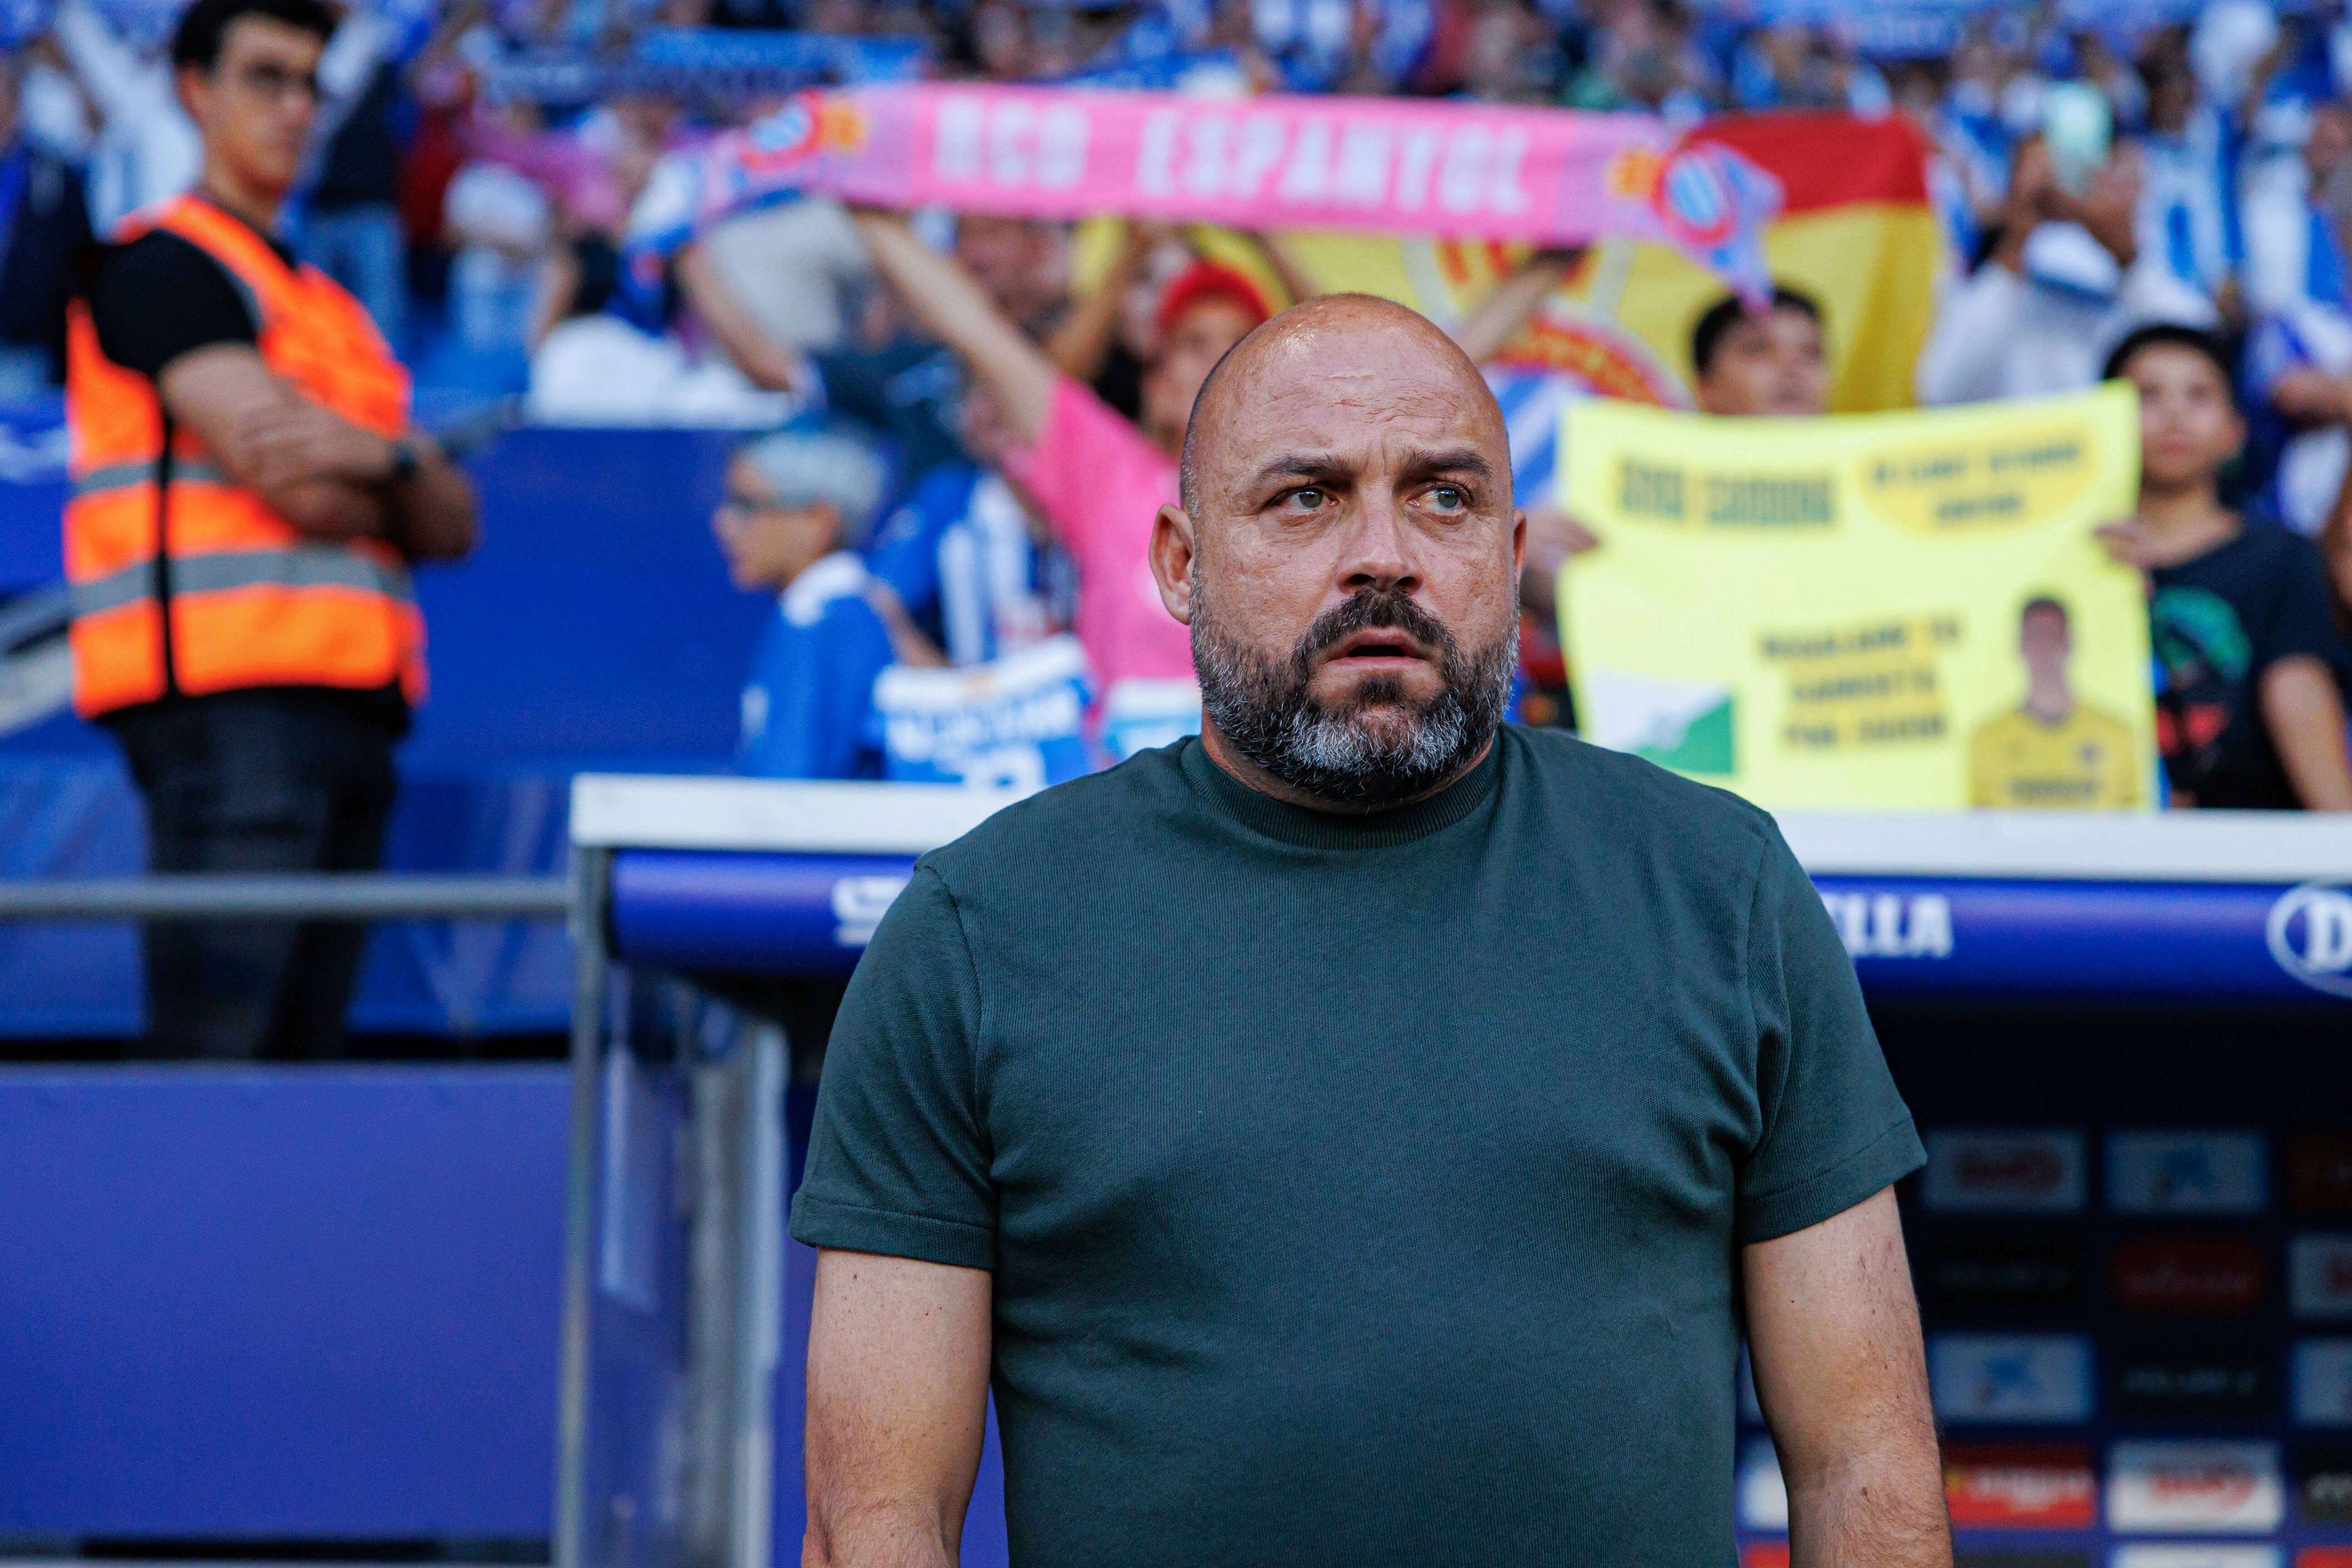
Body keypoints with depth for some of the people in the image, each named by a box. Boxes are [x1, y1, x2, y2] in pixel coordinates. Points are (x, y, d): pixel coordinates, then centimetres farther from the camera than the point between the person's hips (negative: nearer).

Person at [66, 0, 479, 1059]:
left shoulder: (328, 305, 27)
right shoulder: (167, 263, 0)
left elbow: (452, 525, 17)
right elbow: (291, 482, -12)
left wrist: (383, 459, -5)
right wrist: (407, 494, 8)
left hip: (350, 711, 8)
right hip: (226, 700, -8)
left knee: (301, 1048, 4)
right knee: (212, 1047, -16)